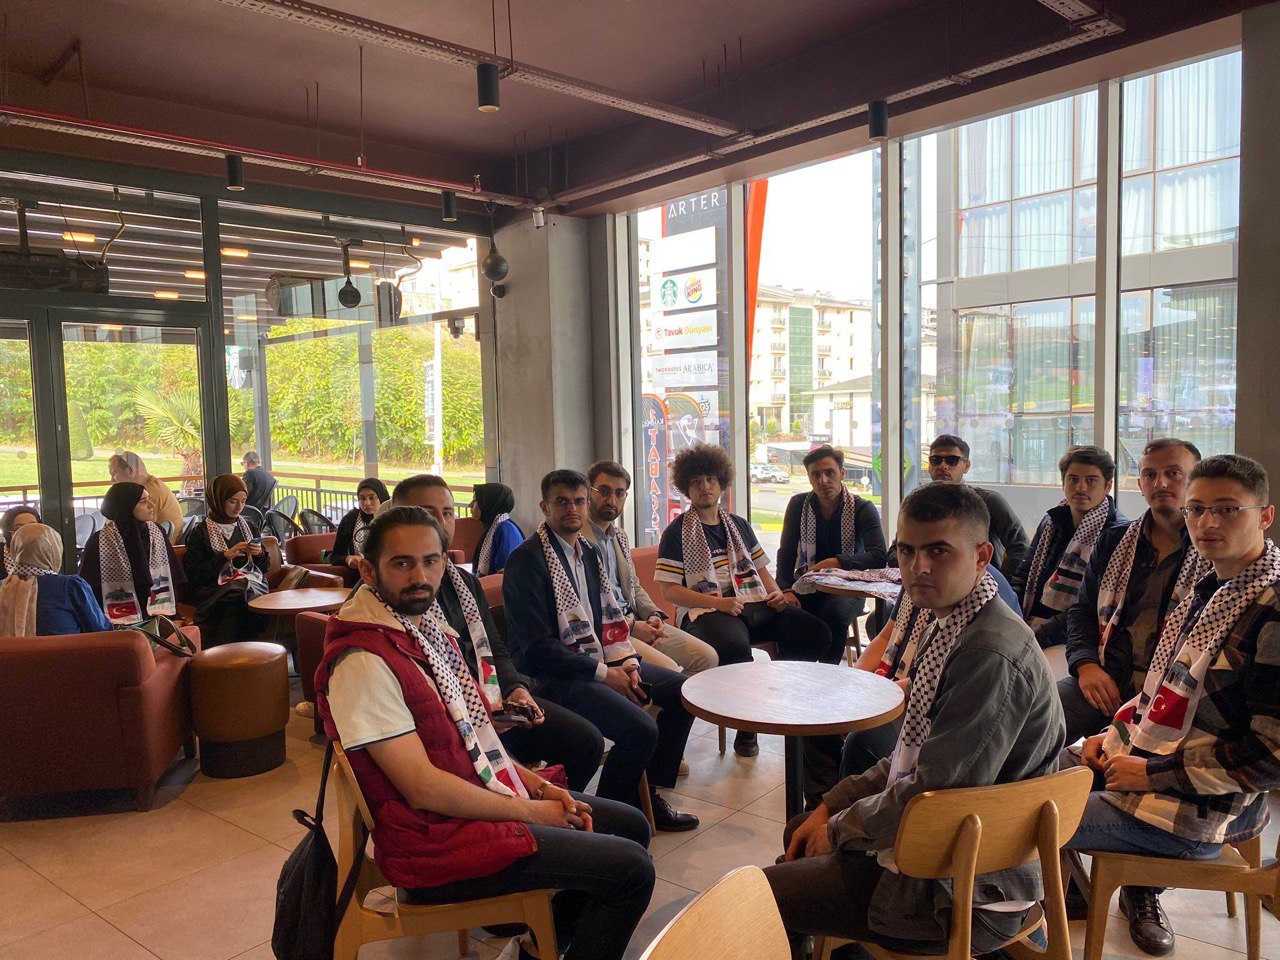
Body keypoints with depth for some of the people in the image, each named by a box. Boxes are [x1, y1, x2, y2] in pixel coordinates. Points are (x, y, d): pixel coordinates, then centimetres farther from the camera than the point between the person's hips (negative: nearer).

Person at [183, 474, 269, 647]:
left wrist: (260, 554, 1)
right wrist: (226, 556, -9)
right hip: (217, 587, -3)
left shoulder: (248, 527, 20)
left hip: (252, 584, 3)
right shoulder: (200, 533, 6)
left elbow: (265, 567, 22)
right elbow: (194, 576, -2)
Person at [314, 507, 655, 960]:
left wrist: (539, 787, 2)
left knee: (631, 825, 18)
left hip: (486, 797, 10)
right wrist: (531, 812, -14)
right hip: (435, 840, -10)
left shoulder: (427, 627, 8)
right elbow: (422, 787, -23)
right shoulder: (363, 662, -22)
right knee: (630, 870, -13)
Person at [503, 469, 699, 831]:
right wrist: (603, 674, -16)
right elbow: (536, 647, -19)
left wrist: (626, 663, -2)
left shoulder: (589, 552, 13)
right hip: (554, 676, -9)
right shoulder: (526, 560, -15)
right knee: (640, 729, -26)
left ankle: (649, 794, 15)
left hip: (601, 662, 9)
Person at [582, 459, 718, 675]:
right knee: (668, 670, -26)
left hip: (635, 620, 9)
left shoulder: (620, 536, 18)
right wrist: (631, 626, -16)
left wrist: (654, 615, 3)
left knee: (707, 657, -1)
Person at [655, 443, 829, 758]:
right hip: (705, 611, -5)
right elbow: (669, 590, -4)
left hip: (754, 604, 5)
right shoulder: (677, 532, 4)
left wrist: (776, 593, 3)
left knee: (817, 634, -17)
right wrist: (718, 603, -16)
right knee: (735, 648, -39)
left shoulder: (738, 525, 22)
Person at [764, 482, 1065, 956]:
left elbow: (932, 794, -27)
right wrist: (832, 807, 6)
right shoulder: (948, 625, 4)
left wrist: (841, 828, -11)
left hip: (967, 893, -10)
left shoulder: (991, 657, -29)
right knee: (798, 833, 27)